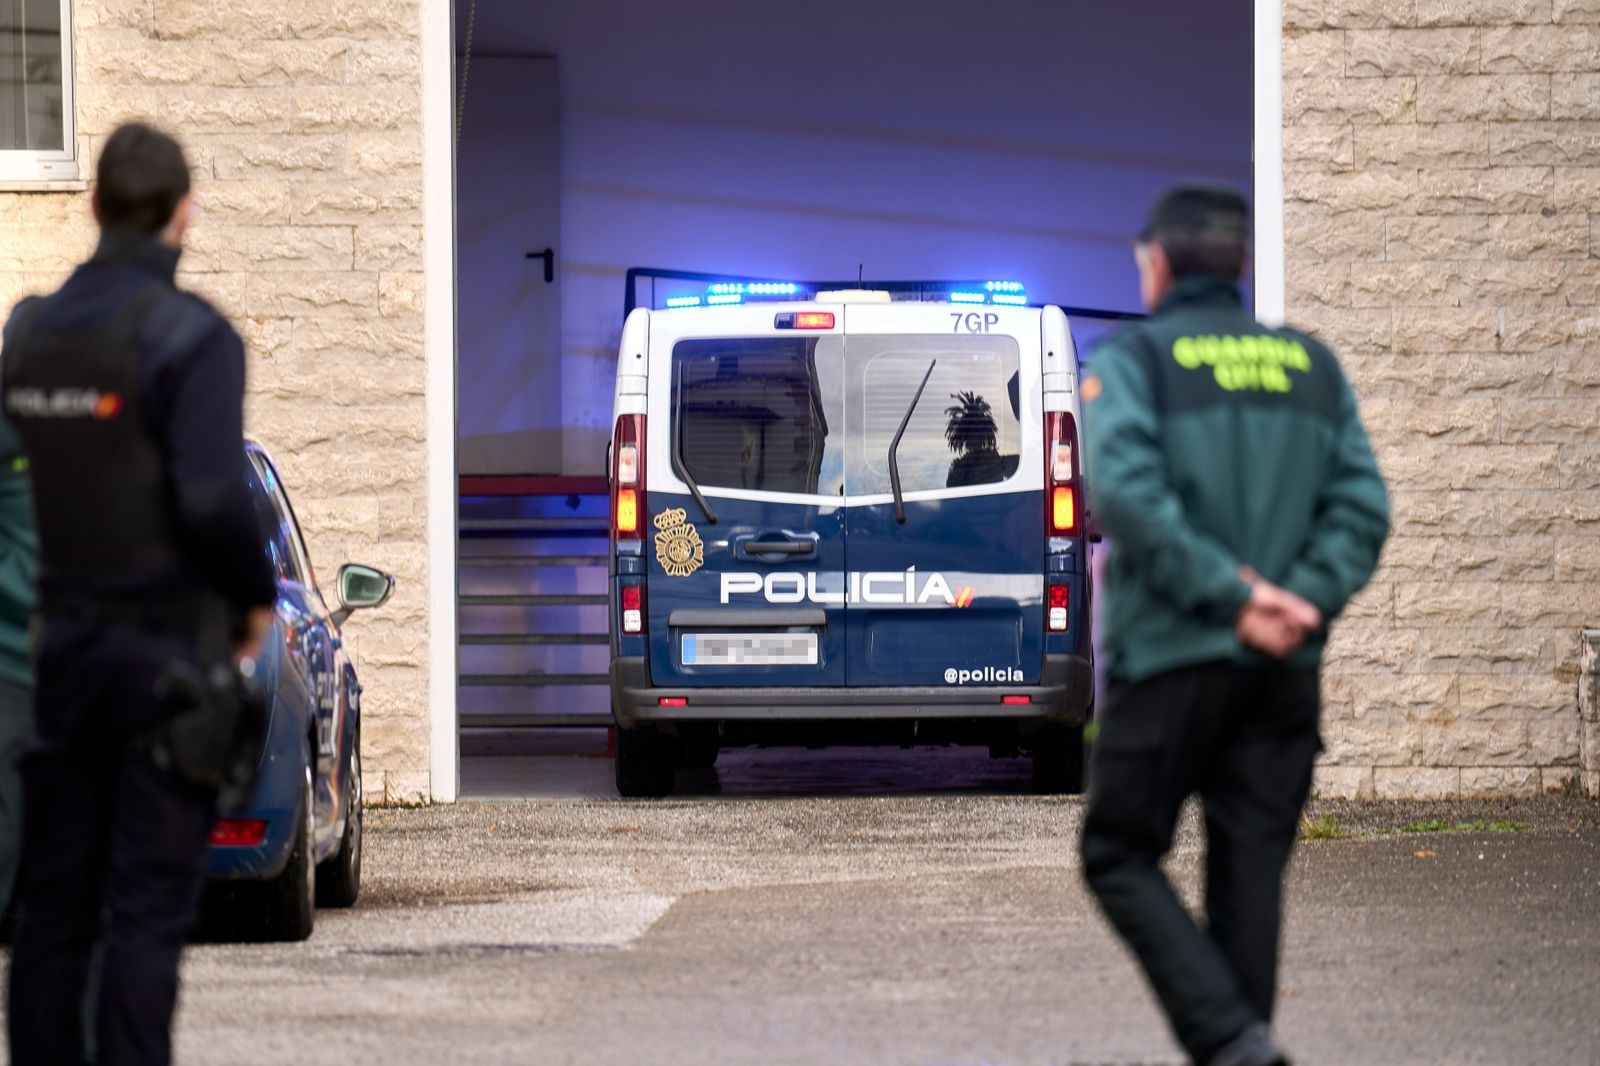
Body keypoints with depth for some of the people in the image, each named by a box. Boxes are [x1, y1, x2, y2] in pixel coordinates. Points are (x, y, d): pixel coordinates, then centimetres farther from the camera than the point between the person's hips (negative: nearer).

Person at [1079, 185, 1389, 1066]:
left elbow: (1125, 493, -17)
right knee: (1250, 870, 9)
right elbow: (1362, 503, 1)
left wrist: (1231, 594, -16)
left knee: (1121, 856, 4)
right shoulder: (1311, 364, 12)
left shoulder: (1132, 358, -2)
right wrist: (1303, 600, -7)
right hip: (1284, 666, 4)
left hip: (1169, 659, -4)